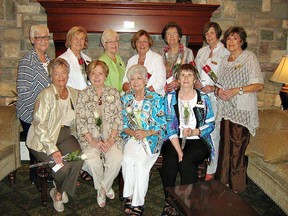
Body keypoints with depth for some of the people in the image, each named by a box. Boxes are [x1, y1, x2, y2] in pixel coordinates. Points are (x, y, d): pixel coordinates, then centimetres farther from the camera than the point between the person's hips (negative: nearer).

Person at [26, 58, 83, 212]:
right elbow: (39, 125, -19)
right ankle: (60, 188, 14)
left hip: (65, 135, 5)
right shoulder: (46, 95, -14)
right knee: (62, 165, -25)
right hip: (43, 140, -5)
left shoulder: (73, 93, 7)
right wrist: (53, 149, -25)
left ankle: (59, 193, 4)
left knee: (79, 158, -21)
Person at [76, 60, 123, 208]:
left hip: (110, 136, 1)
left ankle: (103, 186, 4)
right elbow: (80, 122, -2)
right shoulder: (83, 95, 5)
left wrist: (111, 139, -11)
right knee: (92, 161, -29)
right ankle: (103, 187, 4)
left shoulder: (114, 93, 9)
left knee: (117, 158, -27)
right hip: (89, 137, -1)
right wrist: (93, 141, -13)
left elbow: (118, 119, 3)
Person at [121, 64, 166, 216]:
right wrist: (132, 132, -10)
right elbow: (122, 123, 9)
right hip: (131, 138, 3)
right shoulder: (126, 98, 11)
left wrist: (147, 133, -16)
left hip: (151, 138, -2)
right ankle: (129, 196, -9)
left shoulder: (156, 99, 1)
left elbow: (162, 124, -2)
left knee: (141, 163, -27)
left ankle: (138, 203, -14)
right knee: (127, 159, -27)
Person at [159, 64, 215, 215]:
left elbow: (210, 124, 6)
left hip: (198, 140, 0)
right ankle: (169, 203, -9)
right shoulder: (170, 98, 5)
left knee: (187, 162, -30)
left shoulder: (204, 99, 6)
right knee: (169, 163, -27)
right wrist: (179, 151, -15)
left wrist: (194, 132, -15)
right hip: (174, 140, 1)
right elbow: (170, 127, -3)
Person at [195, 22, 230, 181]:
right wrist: (196, 83, 2)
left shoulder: (225, 53, -3)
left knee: (213, 134, -4)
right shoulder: (201, 52, 16)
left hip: (215, 97, -5)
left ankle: (211, 170, 7)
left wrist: (213, 87, -16)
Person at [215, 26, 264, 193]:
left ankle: (237, 188, 8)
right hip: (226, 110, 6)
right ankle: (223, 184, 19)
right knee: (225, 147, 7)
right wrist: (219, 91, 0)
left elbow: (259, 85, -10)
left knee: (237, 150, -5)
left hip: (242, 111, -6)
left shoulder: (249, 57, -3)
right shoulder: (225, 60, 16)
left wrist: (237, 90, -19)